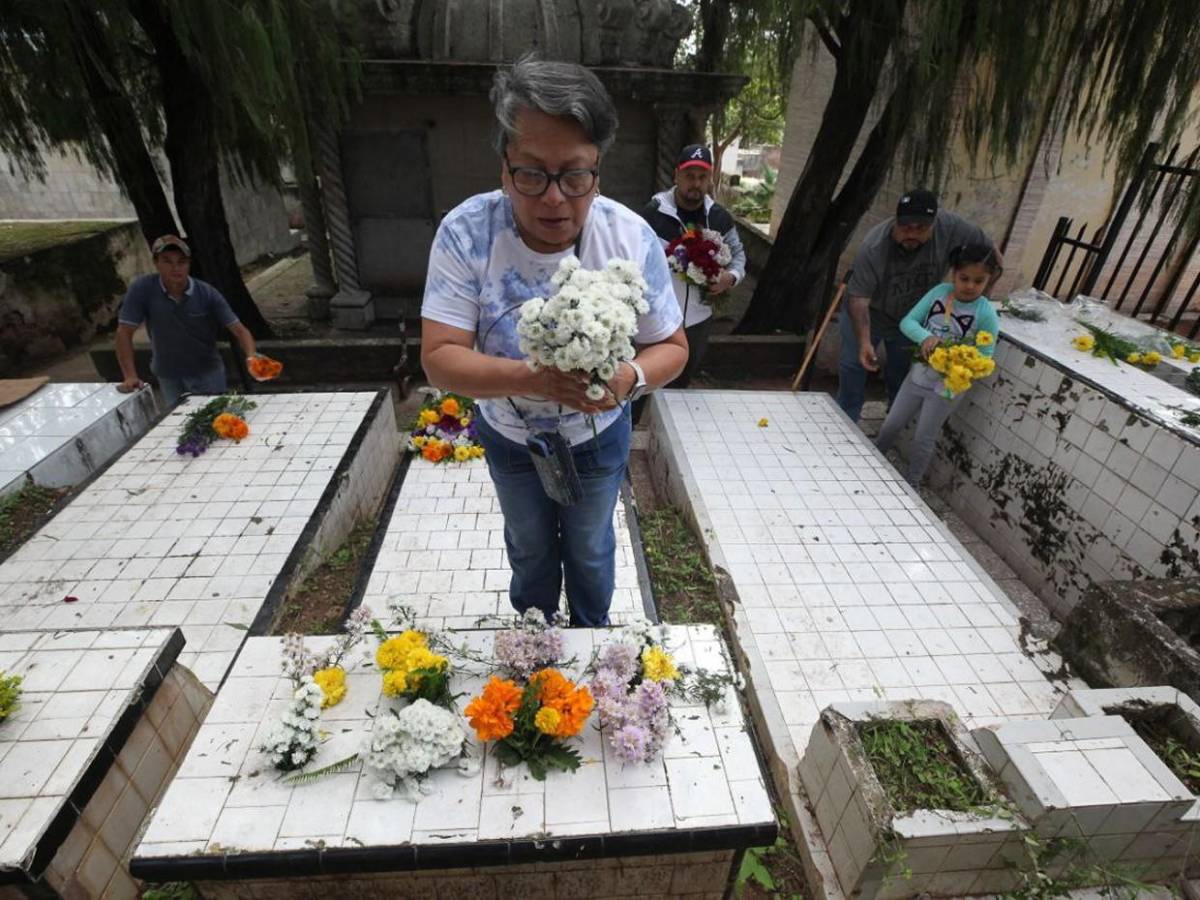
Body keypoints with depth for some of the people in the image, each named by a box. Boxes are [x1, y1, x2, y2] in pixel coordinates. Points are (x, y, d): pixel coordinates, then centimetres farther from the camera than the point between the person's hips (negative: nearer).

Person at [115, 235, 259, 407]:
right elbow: (124, 332, -11)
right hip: (168, 376, 0)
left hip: (208, 372, 0)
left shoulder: (207, 293, -14)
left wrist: (252, 357, -38)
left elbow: (238, 329, -18)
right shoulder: (142, 289, -15)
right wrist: (130, 377, -17)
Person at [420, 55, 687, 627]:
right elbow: (439, 359, -27)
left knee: (590, 549, 25)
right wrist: (527, 377, -47)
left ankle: (591, 635, 58)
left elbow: (672, 347, -15)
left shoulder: (632, 239, -24)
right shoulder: (465, 233, -26)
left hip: (598, 438, 0)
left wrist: (630, 378, -39)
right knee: (528, 549, 27)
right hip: (509, 437, 1)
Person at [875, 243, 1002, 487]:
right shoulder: (940, 291, -9)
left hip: (947, 387, -3)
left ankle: (911, 484, 31)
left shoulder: (986, 314, -17)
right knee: (891, 425, 18)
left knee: (923, 440, 10)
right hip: (918, 374, 4)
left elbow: (985, 358, -16)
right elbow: (907, 321, -13)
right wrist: (925, 336, -32)